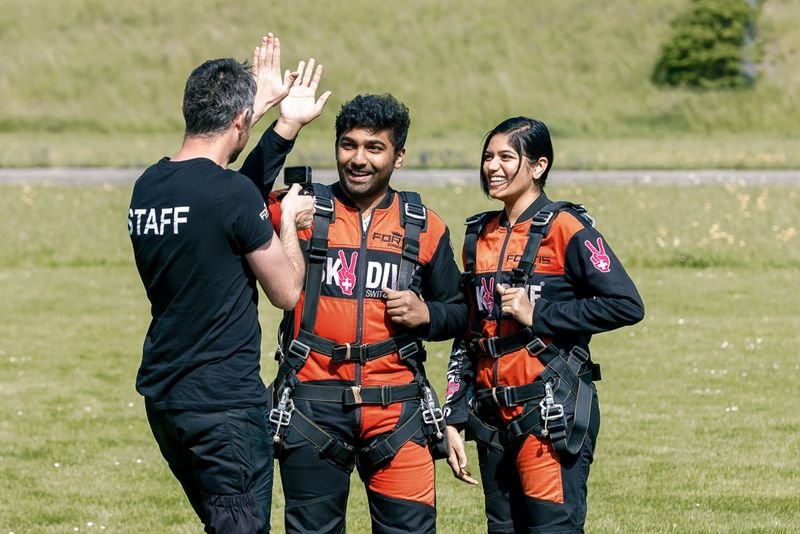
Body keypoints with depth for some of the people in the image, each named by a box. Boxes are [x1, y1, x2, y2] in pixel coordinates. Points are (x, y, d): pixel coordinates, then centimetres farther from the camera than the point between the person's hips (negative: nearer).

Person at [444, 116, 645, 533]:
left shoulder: (565, 229, -6)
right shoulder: (480, 236, 13)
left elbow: (626, 305, -14)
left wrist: (537, 315, -14)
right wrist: (454, 420, 12)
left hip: (552, 417, -7)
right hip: (493, 417, 7)